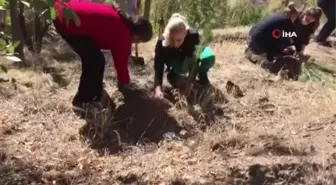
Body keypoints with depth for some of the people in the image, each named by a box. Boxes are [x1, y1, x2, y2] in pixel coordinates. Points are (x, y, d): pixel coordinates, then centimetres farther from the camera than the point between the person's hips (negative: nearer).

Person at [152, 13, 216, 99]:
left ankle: (202, 77, -1)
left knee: (209, 57, -32)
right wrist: (158, 89, -53)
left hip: (191, 59, 0)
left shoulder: (193, 36, -38)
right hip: (176, 63, 0)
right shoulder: (162, 42, -36)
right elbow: (158, 67, -38)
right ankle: (173, 75, 1)